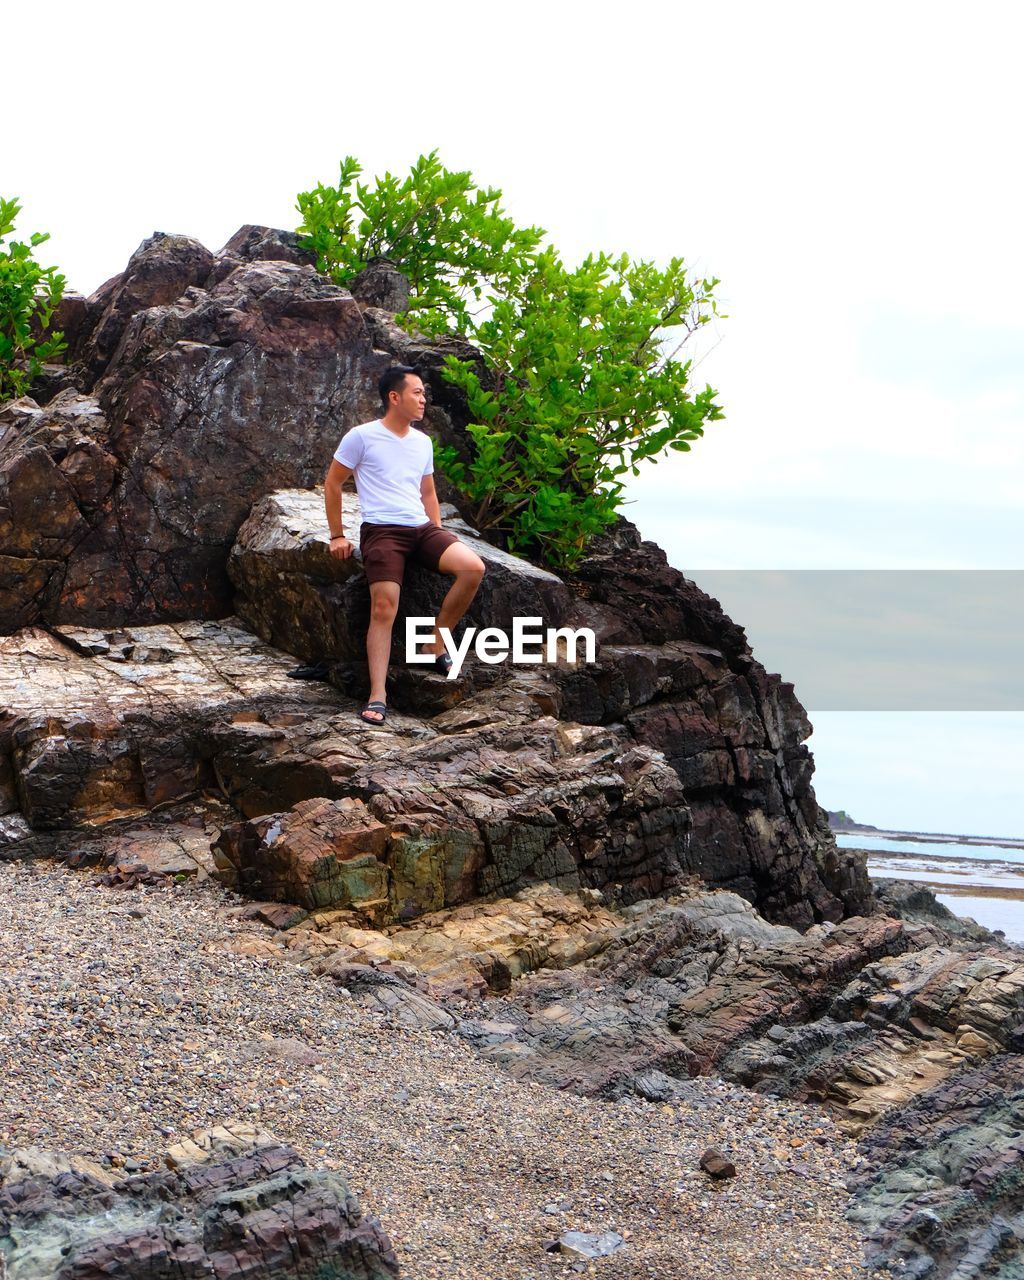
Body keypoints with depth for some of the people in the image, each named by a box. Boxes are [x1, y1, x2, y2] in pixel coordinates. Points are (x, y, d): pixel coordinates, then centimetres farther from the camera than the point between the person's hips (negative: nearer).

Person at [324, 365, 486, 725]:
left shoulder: (423, 442, 16)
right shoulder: (362, 436, -2)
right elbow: (332, 484, 5)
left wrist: (439, 535, 15)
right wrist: (337, 535, 2)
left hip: (422, 528, 5)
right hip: (382, 531, -5)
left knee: (474, 567, -18)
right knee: (384, 607, -20)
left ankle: (436, 644, -4)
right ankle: (377, 696, -21)